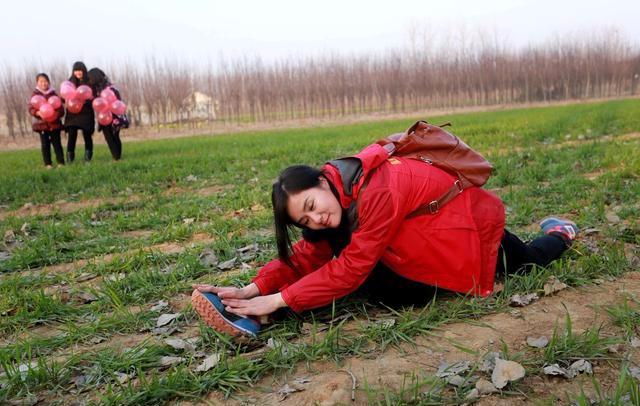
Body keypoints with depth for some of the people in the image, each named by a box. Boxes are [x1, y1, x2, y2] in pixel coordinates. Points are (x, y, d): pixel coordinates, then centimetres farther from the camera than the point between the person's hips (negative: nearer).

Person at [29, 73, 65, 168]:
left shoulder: (53, 94, 3)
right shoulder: (35, 95, 3)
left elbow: (61, 109, 2)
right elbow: (31, 108, -1)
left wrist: (57, 114, -18)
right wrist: (37, 113, -21)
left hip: (54, 123, 0)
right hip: (41, 123, 0)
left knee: (56, 143, 2)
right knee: (45, 144, 4)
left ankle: (61, 162, 5)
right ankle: (48, 164, 8)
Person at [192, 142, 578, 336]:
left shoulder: (378, 193, -41)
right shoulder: (345, 191, -15)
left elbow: (350, 268, -40)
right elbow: (310, 255, -17)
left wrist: (276, 300, -40)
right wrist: (252, 290, -29)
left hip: (472, 220, -6)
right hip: (443, 223, 6)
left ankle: (561, 235, 46)